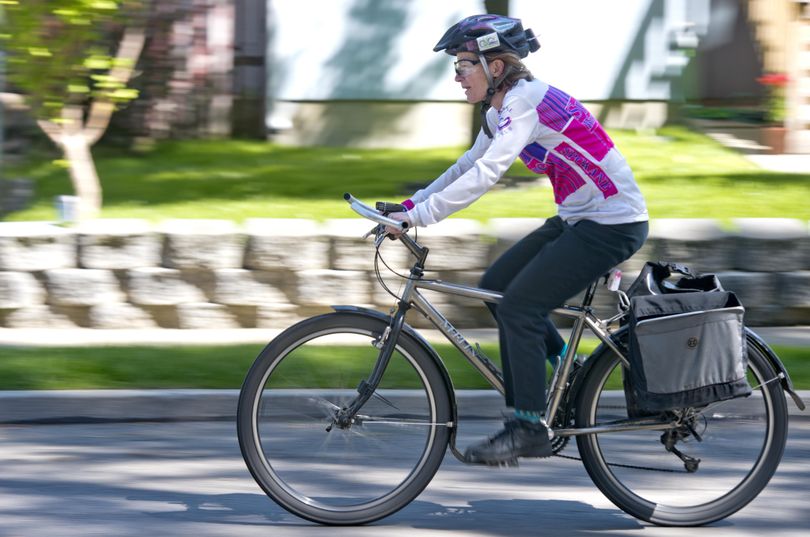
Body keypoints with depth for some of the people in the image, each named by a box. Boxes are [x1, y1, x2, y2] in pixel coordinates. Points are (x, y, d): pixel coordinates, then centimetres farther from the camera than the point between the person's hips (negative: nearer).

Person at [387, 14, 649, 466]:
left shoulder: (526, 101, -21)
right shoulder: (500, 110, 9)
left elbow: (486, 174, -30)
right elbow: (466, 169, 15)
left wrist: (419, 216, -31)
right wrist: (409, 205, 6)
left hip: (613, 224, -10)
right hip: (577, 219, 10)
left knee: (519, 306, -13)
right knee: (498, 286, 9)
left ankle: (529, 428, -6)